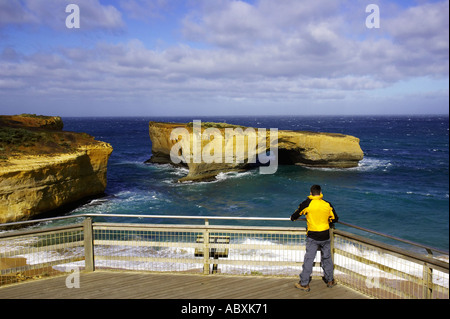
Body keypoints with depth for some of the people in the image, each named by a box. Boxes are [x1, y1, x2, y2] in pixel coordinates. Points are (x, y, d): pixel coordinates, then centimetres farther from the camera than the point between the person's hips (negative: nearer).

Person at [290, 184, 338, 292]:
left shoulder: (307, 203, -10)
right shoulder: (327, 205, 0)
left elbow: (297, 213, 1)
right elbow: (335, 219, 9)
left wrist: (293, 218, 23)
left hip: (312, 237, -3)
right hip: (325, 236, 3)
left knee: (308, 260, 2)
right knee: (327, 258, 18)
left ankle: (304, 284, 7)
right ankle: (330, 281, 30)